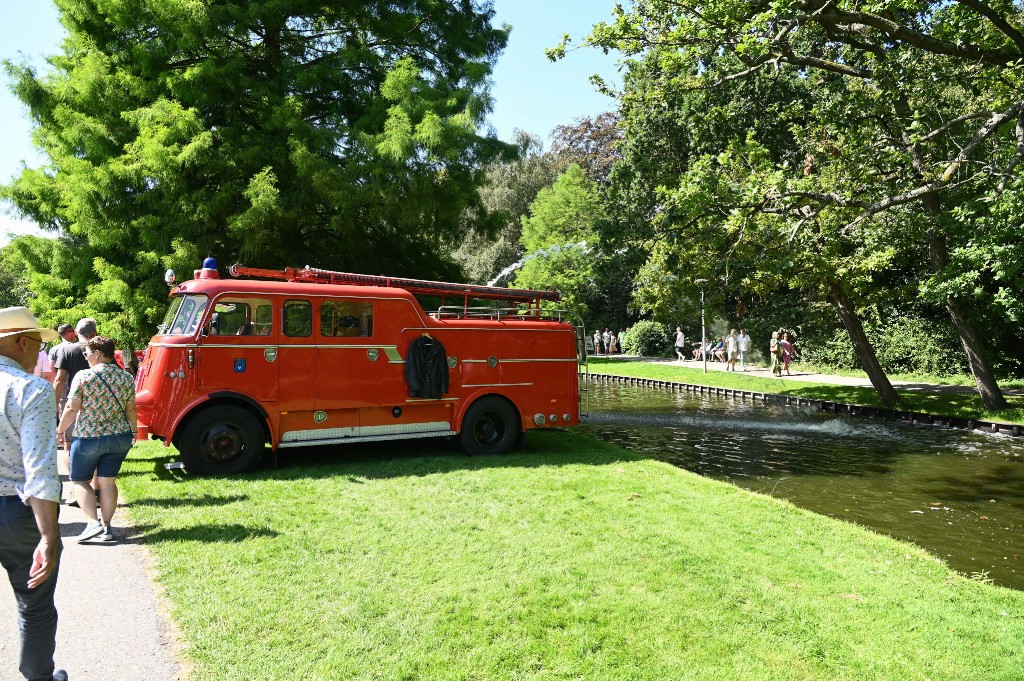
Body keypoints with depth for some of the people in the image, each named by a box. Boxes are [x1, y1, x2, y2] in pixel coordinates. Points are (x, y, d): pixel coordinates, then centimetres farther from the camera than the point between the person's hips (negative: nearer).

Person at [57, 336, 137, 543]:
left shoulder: (83, 376, -12)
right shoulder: (127, 378, 1)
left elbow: (72, 409, -11)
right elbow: (130, 409, 6)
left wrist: (60, 430, 3)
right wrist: (134, 432, 19)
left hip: (88, 438, -4)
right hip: (120, 439, 4)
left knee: (80, 480, 11)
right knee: (108, 481, 11)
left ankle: (92, 522, -2)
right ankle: (106, 526, 13)